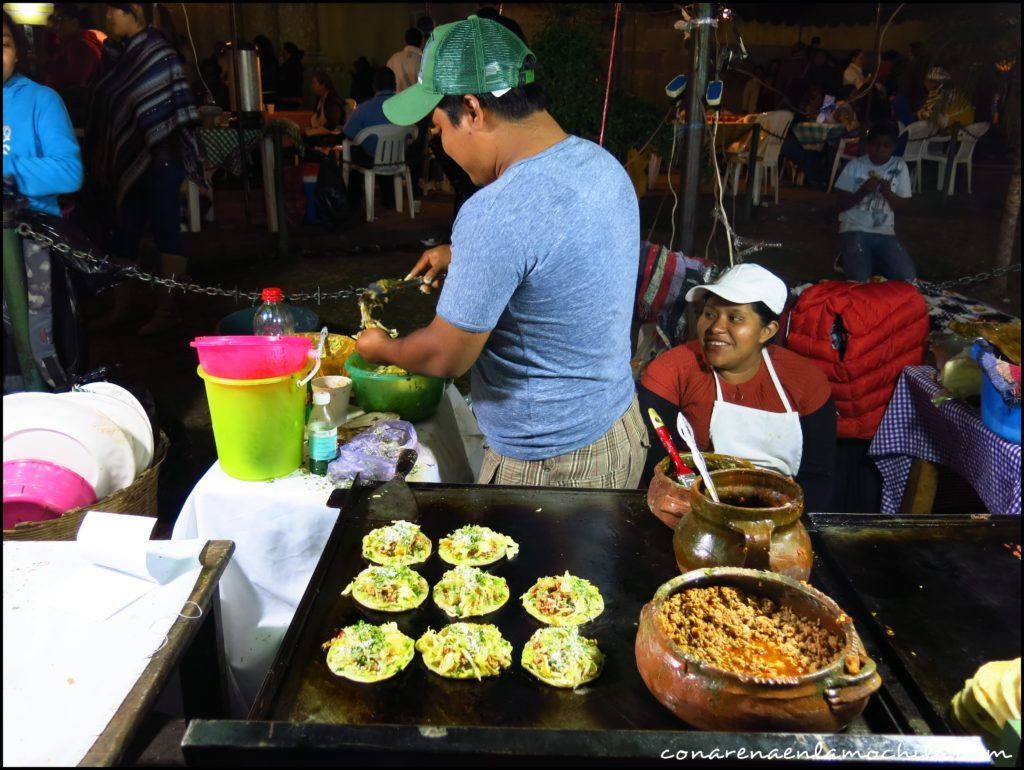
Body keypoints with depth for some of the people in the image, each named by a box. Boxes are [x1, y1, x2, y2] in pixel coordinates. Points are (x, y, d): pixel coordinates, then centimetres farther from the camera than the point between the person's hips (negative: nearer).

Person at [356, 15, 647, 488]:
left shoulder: (496, 215, -30)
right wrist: (465, 256, 17)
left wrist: (381, 349, 1)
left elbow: (445, 358, -19)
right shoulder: (602, 163, -2)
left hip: (549, 465, -8)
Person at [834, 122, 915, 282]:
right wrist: (862, 192, -19)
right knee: (859, 279, -24)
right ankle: (849, 258, 11)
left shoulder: (899, 167, 3)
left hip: (884, 232, 3)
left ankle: (872, 261, 13)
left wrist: (888, 193, -15)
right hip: (854, 229, -3)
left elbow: (900, 207, 5)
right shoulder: (855, 166, -2)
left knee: (907, 276, -15)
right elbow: (841, 206, -2)